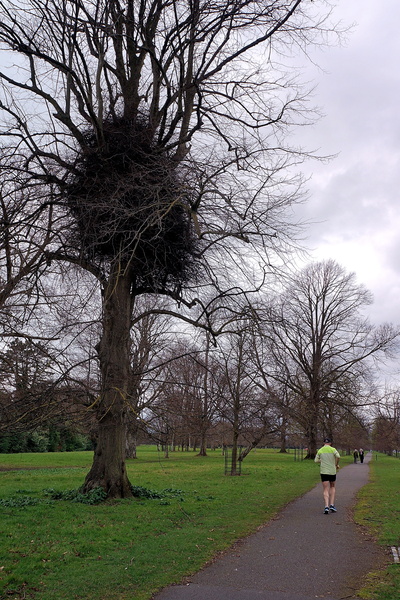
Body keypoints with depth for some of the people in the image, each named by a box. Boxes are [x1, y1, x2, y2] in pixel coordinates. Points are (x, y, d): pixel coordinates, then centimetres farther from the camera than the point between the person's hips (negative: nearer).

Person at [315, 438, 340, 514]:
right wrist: (336, 464, -3)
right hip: (332, 471, 0)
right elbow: (338, 456, -20)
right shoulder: (333, 449, -3)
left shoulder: (320, 450, 3)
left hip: (324, 472, 0)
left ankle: (326, 507, -16)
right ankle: (332, 505, 12)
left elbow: (316, 460, 6)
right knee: (332, 487, 21)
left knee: (326, 490, 1)